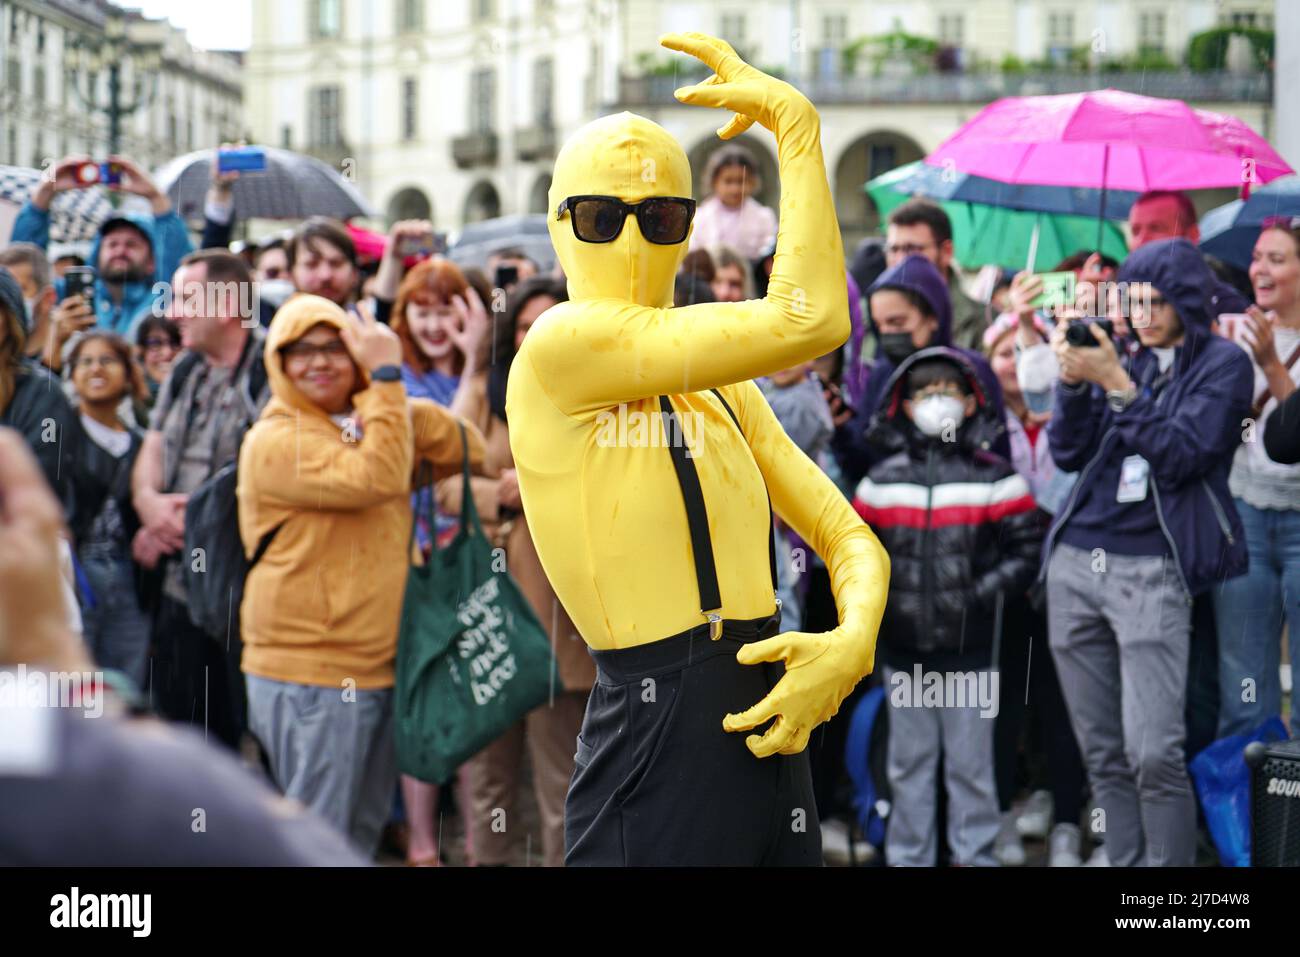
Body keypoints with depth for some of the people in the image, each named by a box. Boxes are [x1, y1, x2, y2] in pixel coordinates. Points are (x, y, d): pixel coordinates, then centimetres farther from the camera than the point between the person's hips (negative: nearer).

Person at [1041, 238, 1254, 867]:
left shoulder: (1222, 364, 2)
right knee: (1103, 755, 5)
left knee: (1154, 754, -13)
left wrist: (1116, 385, -15)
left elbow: (1182, 454, -11)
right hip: (1076, 563, 5)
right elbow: (1068, 454, 10)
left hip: (1152, 571, -5)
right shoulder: (1125, 361, 16)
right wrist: (1073, 379, -5)